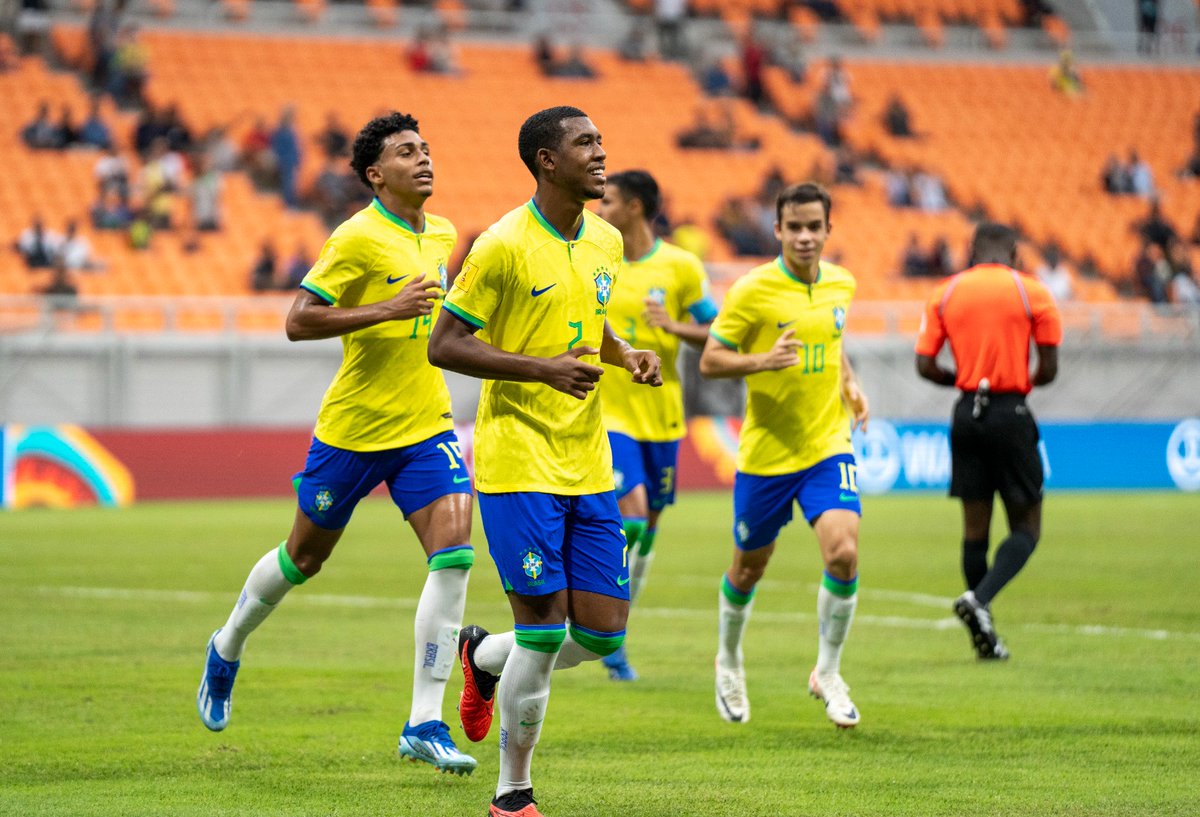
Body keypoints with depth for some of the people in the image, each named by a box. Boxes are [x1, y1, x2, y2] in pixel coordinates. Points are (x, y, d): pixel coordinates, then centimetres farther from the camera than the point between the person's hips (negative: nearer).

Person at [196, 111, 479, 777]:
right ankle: (227, 649, 43)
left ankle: (424, 724, -12)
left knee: (453, 552, -14)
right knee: (305, 556, 12)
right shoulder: (358, 238, -15)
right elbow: (297, 322, -20)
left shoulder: (441, 235, 8)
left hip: (426, 427, 5)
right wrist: (386, 310, -27)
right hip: (353, 428, -5)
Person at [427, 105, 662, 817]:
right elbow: (443, 345, -12)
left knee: (602, 634, 3)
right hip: (519, 463, -7)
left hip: (588, 465, 7)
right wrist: (543, 369, -21)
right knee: (544, 631, -8)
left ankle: (486, 656, 32)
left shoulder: (606, 241, 10)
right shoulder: (503, 245, -12)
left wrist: (626, 355, 4)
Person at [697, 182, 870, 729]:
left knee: (843, 552, -18)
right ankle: (729, 661, 42)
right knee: (748, 568, 12)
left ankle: (827, 673, 1)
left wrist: (849, 385, 7)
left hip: (828, 445, 2)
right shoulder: (753, 290, -12)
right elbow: (710, 361, -9)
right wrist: (763, 361, -26)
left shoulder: (841, 284, 3)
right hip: (765, 452, -2)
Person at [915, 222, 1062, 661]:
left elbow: (925, 365, 1)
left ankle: (984, 634, 13)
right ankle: (980, 599, -19)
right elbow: (1049, 369, -3)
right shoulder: (1032, 292, -1)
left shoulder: (945, 293, 6)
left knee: (974, 527, 10)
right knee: (1026, 526, 5)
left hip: (967, 415, 3)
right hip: (1011, 413, -3)